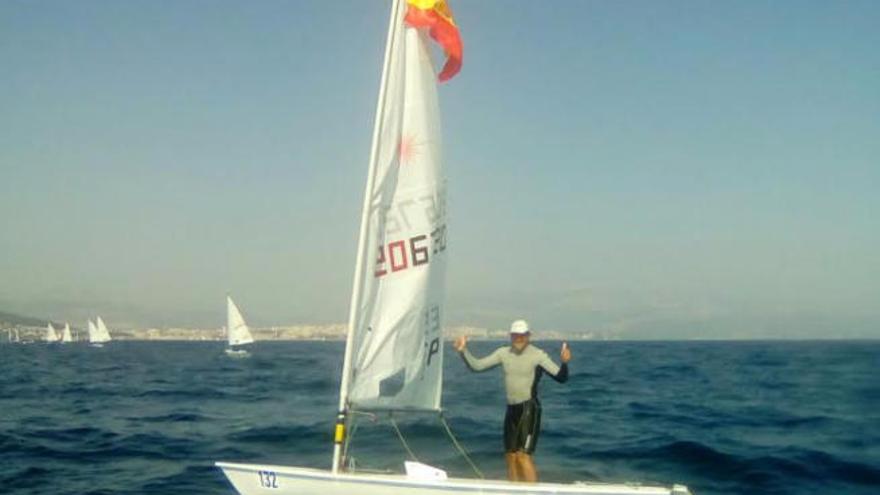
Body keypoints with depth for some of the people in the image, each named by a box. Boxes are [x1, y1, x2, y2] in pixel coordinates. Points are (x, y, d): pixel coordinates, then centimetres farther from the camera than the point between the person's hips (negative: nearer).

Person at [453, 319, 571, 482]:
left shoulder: (537, 355, -9)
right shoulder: (503, 353, 6)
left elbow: (560, 377, -16)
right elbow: (476, 366, 8)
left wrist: (564, 363, -35)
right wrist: (463, 351, -5)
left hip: (529, 408, -6)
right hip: (511, 409, 6)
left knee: (523, 455, -15)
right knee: (510, 456, 11)